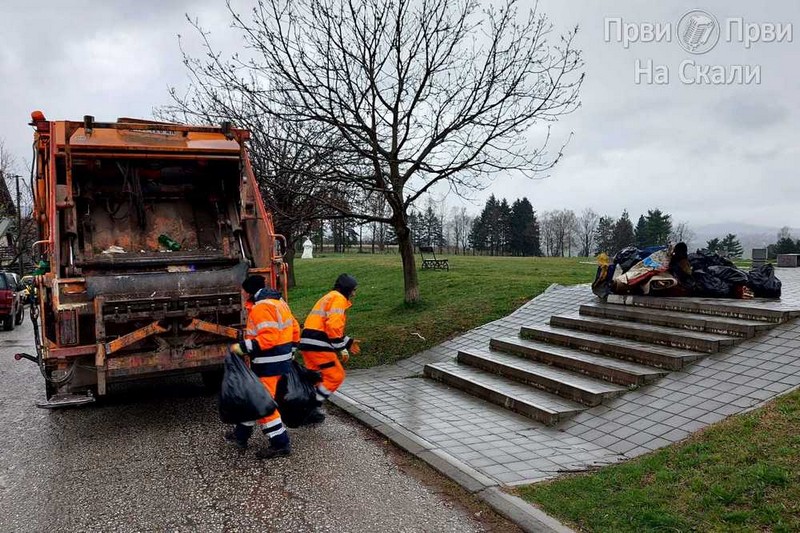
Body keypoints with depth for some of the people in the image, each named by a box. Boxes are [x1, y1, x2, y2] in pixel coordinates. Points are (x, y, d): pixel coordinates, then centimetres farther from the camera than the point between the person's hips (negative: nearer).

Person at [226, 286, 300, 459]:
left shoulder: (262, 307, -19)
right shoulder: (279, 302, 12)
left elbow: (268, 337, -27)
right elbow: (294, 328, 16)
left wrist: (243, 347, -21)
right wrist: (289, 350, 25)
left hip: (269, 365, -10)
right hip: (282, 359, 10)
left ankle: (280, 444, 4)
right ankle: (241, 435, 33)